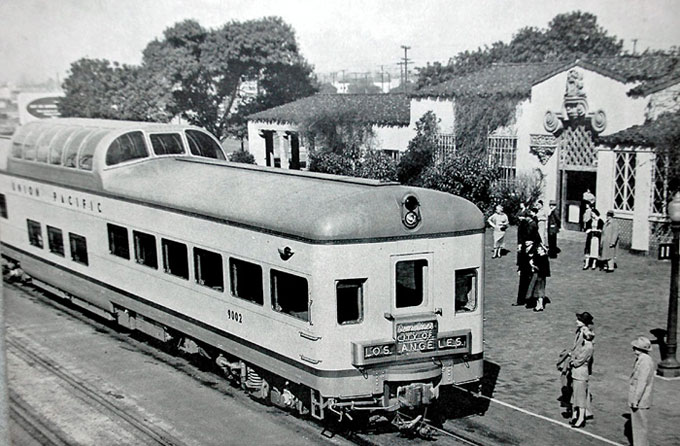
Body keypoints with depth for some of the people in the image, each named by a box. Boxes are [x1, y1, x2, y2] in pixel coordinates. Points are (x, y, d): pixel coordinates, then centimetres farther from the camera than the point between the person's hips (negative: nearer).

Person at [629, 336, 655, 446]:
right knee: (636, 425, 18)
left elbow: (642, 383, -24)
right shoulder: (640, 359, 9)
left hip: (640, 401, -10)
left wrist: (635, 400, -21)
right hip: (636, 399, 10)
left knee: (639, 425, 0)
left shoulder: (645, 362, -22)